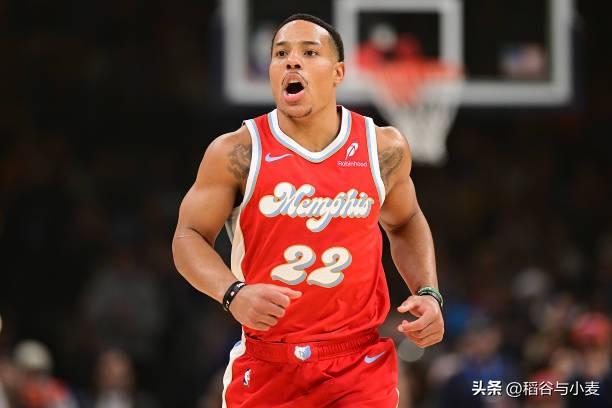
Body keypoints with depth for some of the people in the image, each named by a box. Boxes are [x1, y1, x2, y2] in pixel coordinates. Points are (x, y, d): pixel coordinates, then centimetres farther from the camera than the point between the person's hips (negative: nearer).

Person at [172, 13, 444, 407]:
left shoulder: (383, 148, 1)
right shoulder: (237, 153, -7)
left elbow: (406, 223, 19)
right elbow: (189, 236, -3)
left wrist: (428, 293, 3)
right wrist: (233, 293, -21)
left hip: (361, 364, 1)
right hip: (266, 366, -1)